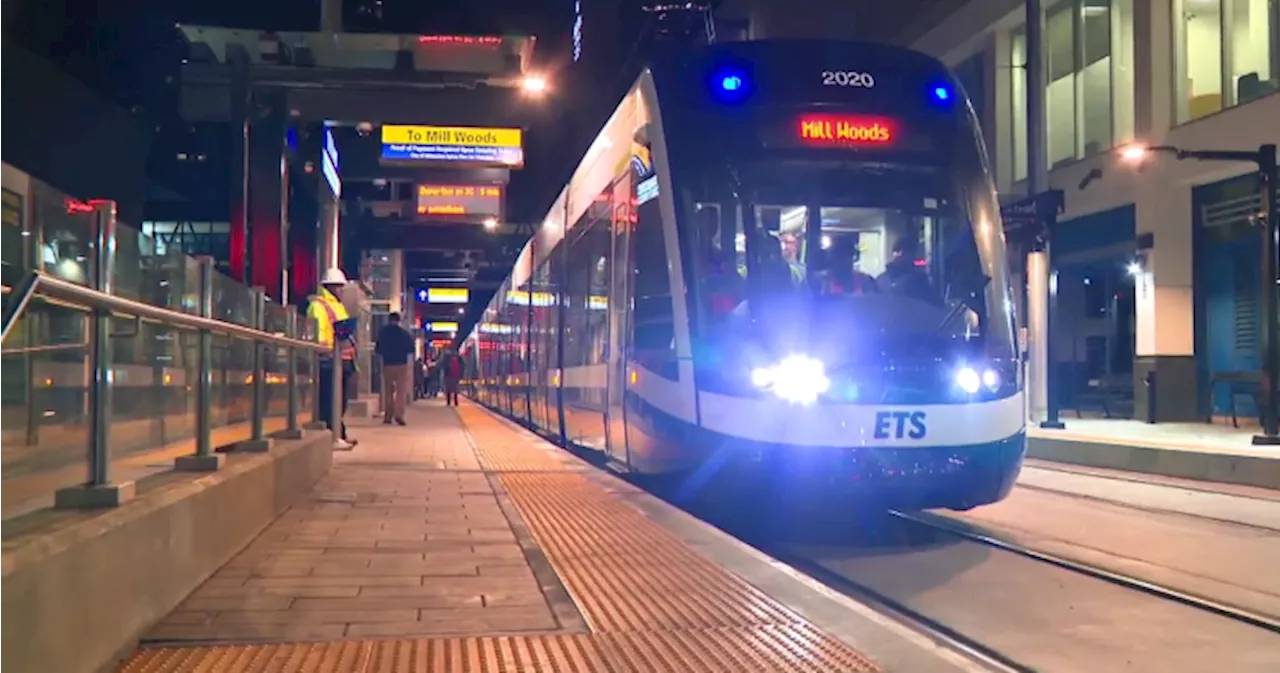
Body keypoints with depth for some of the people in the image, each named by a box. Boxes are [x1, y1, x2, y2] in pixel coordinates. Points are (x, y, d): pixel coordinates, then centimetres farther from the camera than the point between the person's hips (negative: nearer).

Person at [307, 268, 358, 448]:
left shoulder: (338, 306, 24)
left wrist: (351, 358, 23)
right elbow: (316, 332, -19)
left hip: (342, 360, 10)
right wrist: (325, 352, -28)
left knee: (340, 401, 13)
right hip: (329, 360, -10)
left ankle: (340, 434, 20)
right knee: (329, 400, -10)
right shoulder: (318, 305, -7)